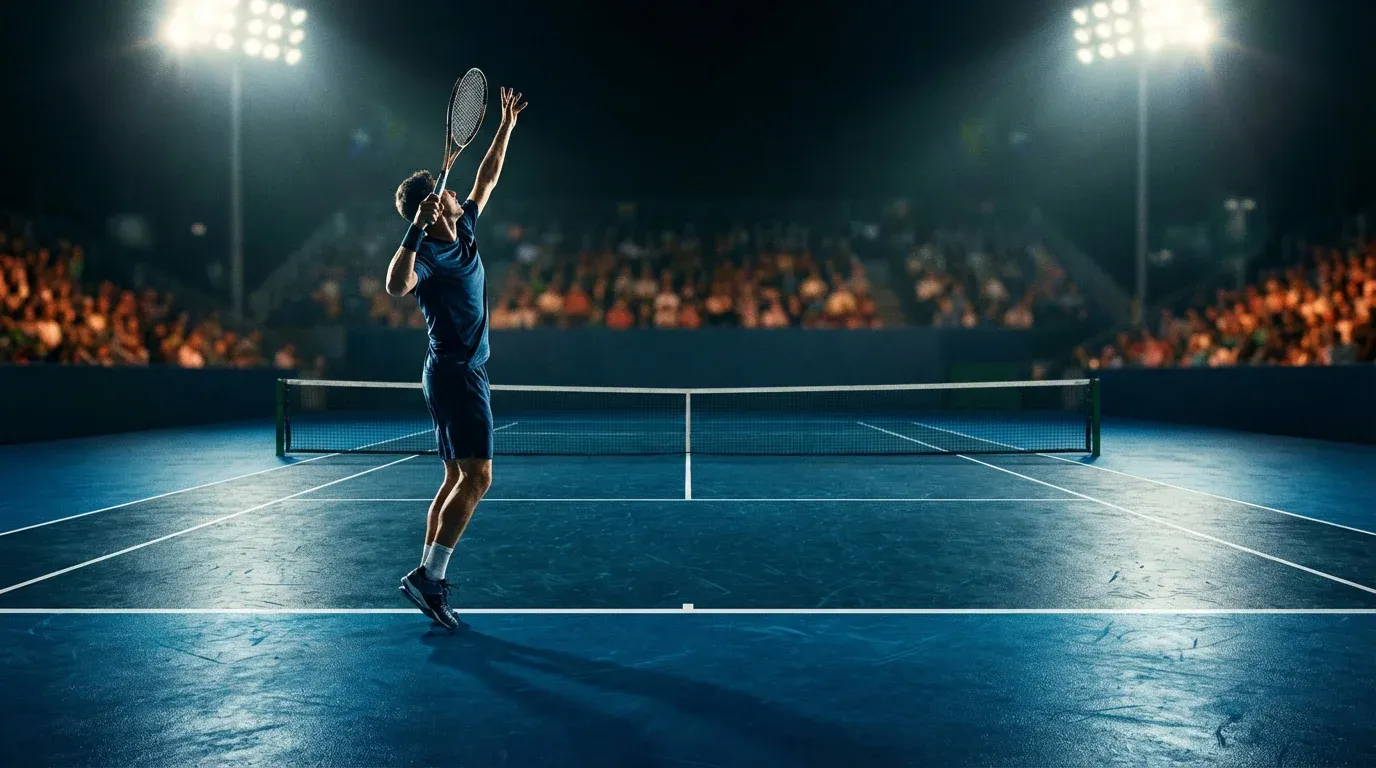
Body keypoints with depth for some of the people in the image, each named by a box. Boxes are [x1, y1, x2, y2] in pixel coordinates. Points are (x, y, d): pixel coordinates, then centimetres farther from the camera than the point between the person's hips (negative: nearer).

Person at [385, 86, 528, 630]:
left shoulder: (463, 230, 10)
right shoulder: (428, 253, -15)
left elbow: (486, 180, 23)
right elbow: (396, 286, -37)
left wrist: (506, 127, 26)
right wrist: (416, 231, -41)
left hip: (462, 372, 10)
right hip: (455, 373, -10)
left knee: (458, 479, 10)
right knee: (477, 477, -14)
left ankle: (427, 576, 14)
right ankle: (429, 577, -12)